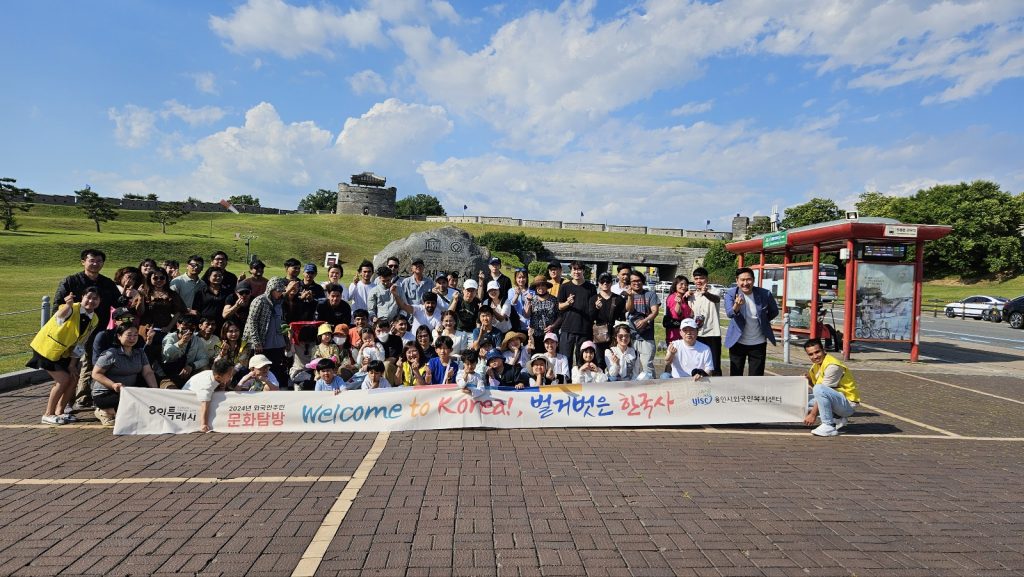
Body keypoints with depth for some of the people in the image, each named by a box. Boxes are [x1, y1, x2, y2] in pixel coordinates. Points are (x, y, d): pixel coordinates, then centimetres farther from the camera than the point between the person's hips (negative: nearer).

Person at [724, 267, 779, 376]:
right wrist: (737, 306, -49)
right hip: (738, 342, 0)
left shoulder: (764, 294, -11)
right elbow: (729, 314, -31)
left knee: (756, 375, 7)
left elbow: (774, 311, 8)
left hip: (758, 343, 1)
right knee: (735, 375, 9)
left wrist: (762, 321, 1)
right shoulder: (731, 294, -13)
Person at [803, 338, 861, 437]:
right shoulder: (816, 365, 6)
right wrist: (808, 380, -12)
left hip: (848, 404, -9)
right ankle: (837, 419, 10)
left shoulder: (832, 366, -20)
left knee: (819, 389, -32)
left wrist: (813, 414, -19)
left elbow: (820, 390, -21)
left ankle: (829, 426, -22)